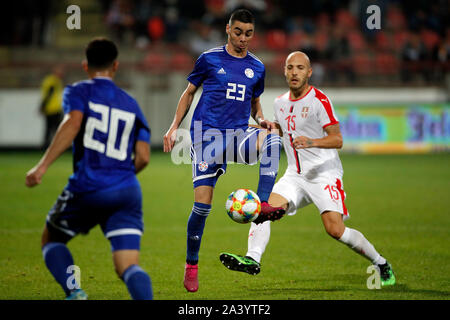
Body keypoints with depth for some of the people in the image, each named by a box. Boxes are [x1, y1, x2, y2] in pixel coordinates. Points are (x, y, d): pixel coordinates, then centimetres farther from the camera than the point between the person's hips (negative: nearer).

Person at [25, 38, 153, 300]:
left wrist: (43, 165, -18)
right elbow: (143, 157, 10)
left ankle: (74, 291, -3)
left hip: (87, 190, -3)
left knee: (51, 240, 22)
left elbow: (72, 124, -15)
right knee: (128, 266, -5)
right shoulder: (131, 104, 19)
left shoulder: (78, 92, 7)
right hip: (127, 193, 3)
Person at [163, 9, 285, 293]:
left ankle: (262, 205, -35)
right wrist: (174, 128, 4)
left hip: (239, 134, 2)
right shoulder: (209, 59, 4)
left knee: (272, 139, -32)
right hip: (207, 133, -2)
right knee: (203, 203, -9)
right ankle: (191, 266, 7)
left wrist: (261, 119, 3)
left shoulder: (257, 68, 12)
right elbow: (189, 93, 13)